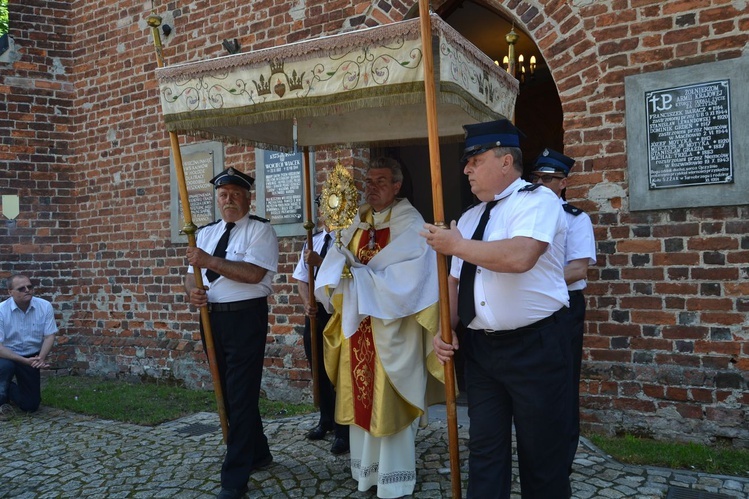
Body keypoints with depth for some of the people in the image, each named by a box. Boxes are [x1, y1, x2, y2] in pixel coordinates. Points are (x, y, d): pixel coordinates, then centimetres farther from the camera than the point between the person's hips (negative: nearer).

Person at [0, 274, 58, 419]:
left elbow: (49, 336, -10)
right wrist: (25, 361, -30)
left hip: (31, 358, 2)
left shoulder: (45, 306, -14)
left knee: (31, 405, 2)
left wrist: (41, 358, -27)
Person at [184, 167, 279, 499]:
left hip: (246, 317, -7)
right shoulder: (206, 233, 14)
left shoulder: (260, 230, -6)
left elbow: (253, 272, -19)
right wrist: (192, 291, -9)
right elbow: (192, 272, 13)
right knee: (227, 392, 16)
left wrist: (212, 262, -21)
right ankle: (258, 453, 36)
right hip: (212, 318, 7)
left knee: (242, 395, -6)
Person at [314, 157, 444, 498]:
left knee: (389, 401, 0)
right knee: (361, 397, 12)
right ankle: (367, 470, 27)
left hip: (392, 328, -6)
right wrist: (341, 274, -18)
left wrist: (359, 274, -17)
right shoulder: (356, 222, 12)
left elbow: (407, 277, -20)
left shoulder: (409, 223, -7)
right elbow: (333, 269, 5)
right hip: (357, 326, 6)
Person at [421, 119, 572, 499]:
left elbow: (520, 256, -29)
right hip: (480, 349, 7)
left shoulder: (537, 200, -9)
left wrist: (457, 245, -18)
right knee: (484, 449, 13)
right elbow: (455, 280, 17)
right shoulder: (469, 218, 13)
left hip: (534, 347, -6)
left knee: (542, 452, 8)